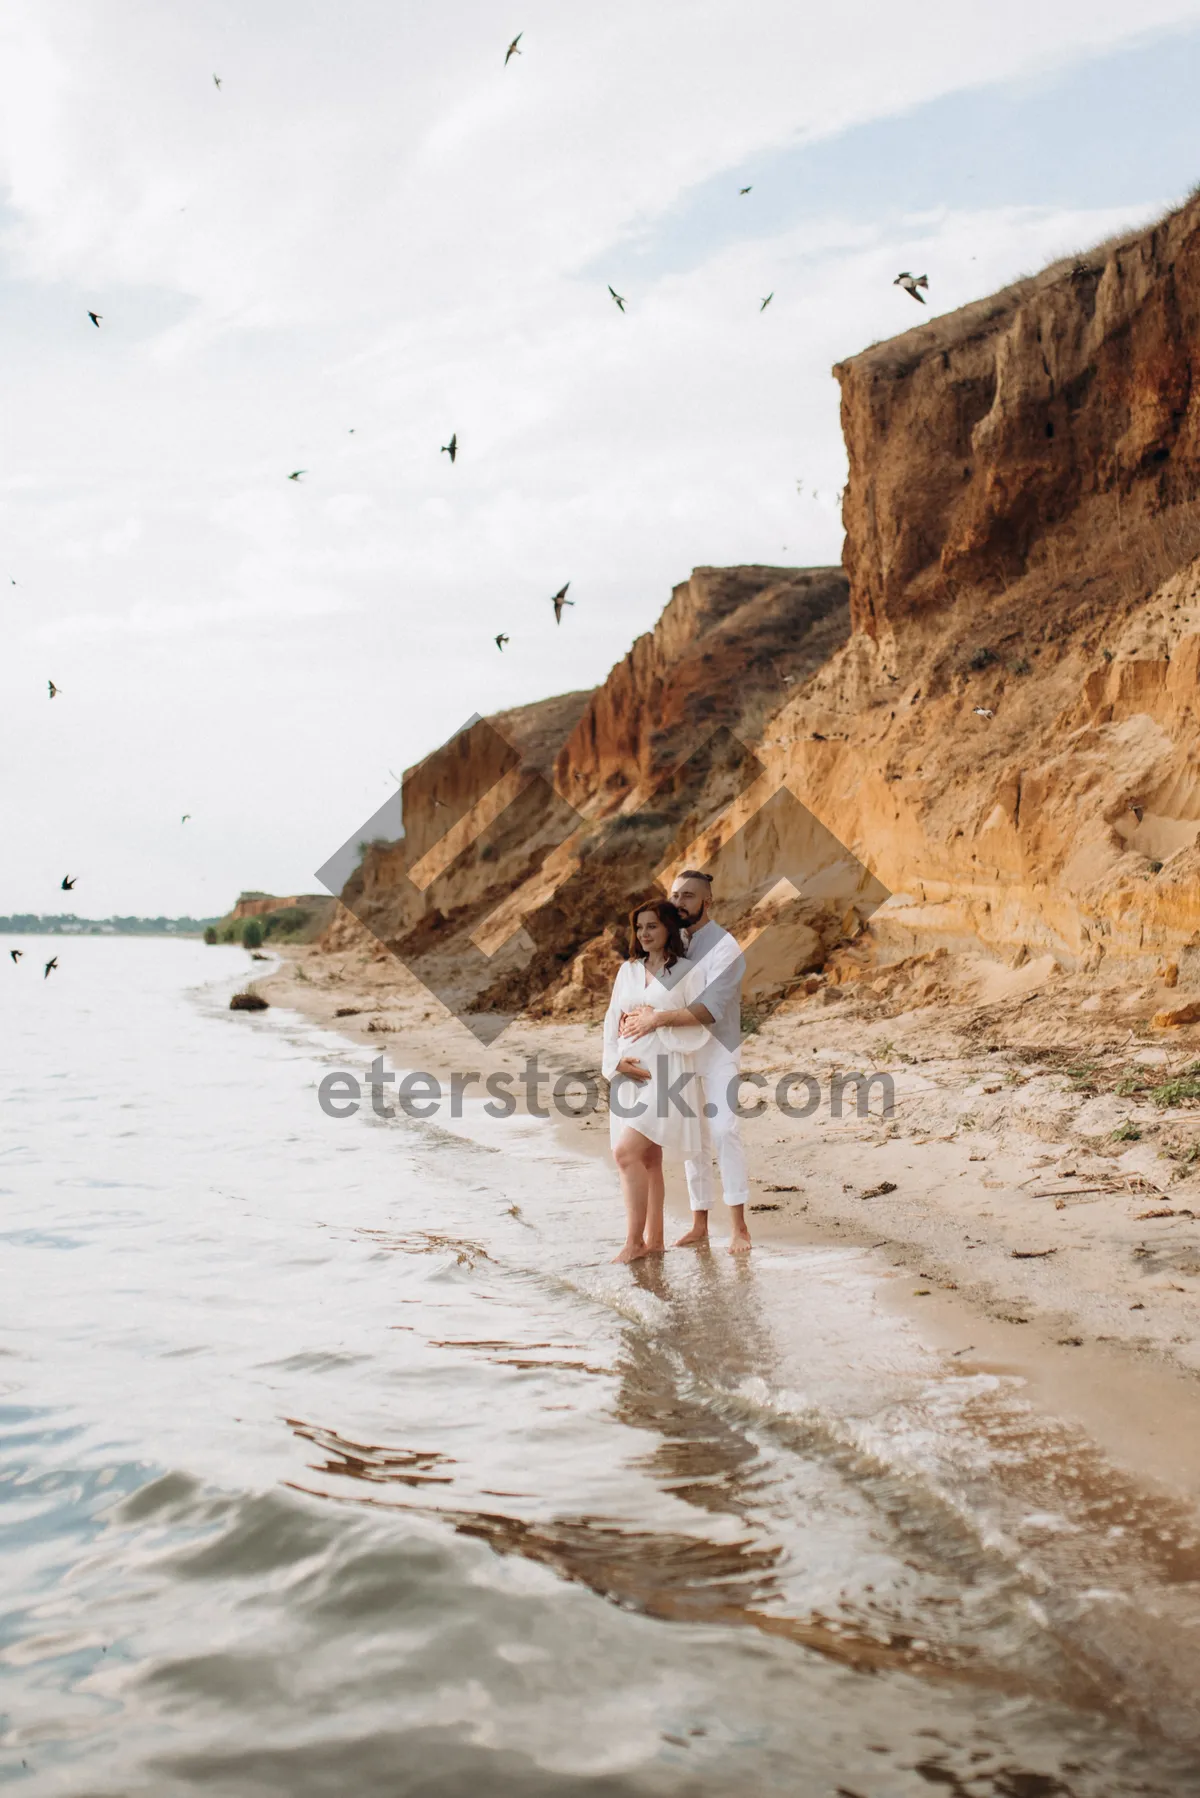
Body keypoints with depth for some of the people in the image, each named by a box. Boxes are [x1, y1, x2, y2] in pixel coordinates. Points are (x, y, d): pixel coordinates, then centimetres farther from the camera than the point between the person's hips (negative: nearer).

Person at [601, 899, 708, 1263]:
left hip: (664, 1073, -6)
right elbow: (611, 1023, 9)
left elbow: (698, 1029, -6)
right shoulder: (628, 970, 12)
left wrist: (658, 1021, -11)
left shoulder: (685, 972, -3)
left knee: (626, 1152, -15)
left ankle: (634, 1241, -7)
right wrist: (617, 1062, -5)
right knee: (647, 1158, 9)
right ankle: (654, 1239, 17)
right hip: (630, 1072, 6)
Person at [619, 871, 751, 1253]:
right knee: (693, 1138, 9)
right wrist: (634, 1013, -14)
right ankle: (699, 1225, 16)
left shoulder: (725, 948, -14)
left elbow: (710, 1008, -26)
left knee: (723, 1131, -14)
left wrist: (658, 1019, -32)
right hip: (682, 1055, 6)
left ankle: (739, 1226, -11)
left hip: (718, 1054, -6)